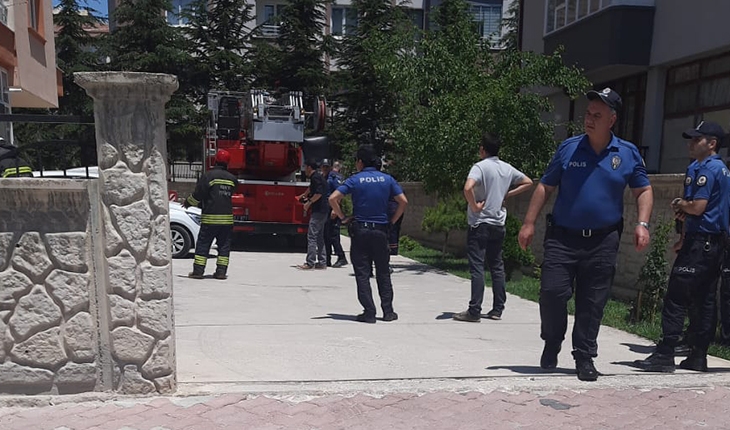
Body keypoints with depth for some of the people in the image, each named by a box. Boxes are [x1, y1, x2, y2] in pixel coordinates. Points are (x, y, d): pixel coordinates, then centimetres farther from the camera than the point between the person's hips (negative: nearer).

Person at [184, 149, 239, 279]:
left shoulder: (208, 176, -6)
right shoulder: (232, 178, 8)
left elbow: (197, 195, -5)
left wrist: (187, 203, 14)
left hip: (210, 217, -3)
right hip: (227, 217, 3)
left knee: (203, 244, 4)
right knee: (224, 245, 9)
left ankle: (198, 271, 5)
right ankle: (221, 272, 7)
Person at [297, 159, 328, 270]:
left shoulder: (315, 177, -11)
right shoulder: (317, 177, 19)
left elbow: (319, 193, -22)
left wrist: (309, 202, -14)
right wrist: (305, 195, 48)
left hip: (318, 211, -10)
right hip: (322, 211, 10)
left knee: (311, 236, -10)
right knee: (319, 237, 13)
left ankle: (310, 263, -10)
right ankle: (322, 262, 15)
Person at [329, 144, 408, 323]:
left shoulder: (355, 180, -4)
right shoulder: (387, 179, 3)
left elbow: (333, 199, -12)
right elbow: (403, 201, -1)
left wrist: (343, 217, -1)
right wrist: (392, 221, 6)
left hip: (360, 230, -2)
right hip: (381, 230, 2)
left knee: (362, 273, 4)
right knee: (383, 273, 13)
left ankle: (369, 312, 2)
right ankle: (388, 311, 14)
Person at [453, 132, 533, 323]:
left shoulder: (480, 166, -12)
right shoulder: (507, 168, 8)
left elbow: (468, 188, -30)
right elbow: (528, 182, 21)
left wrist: (474, 206, -15)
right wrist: (507, 194, 14)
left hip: (480, 223, -6)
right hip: (499, 224, 6)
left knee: (477, 268, -4)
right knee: (497, 266, 13)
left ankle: (474, 311, -4)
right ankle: (497, 309, 17)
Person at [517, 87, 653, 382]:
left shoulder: (628, 153, 4)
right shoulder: (569, 148, 2)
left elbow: (644, 191, 12)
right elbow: (545, 187, 5)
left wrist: (642, 224, -4)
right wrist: (529, 223, 0)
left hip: (603, 241, 1)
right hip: (562, 237, 0)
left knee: (592, 302, 5)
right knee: (552, 291, -7)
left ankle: (584, 357, 21)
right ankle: (551, 344, 19)